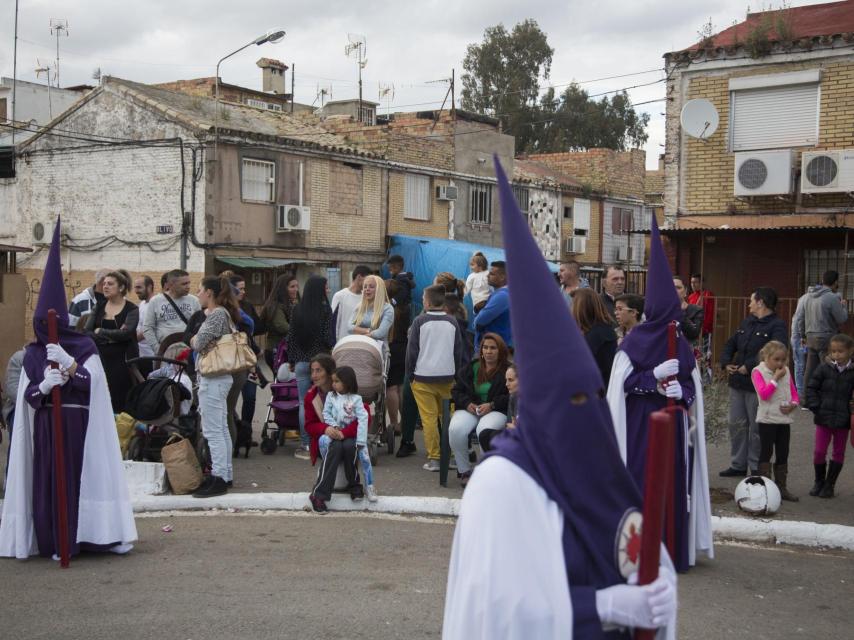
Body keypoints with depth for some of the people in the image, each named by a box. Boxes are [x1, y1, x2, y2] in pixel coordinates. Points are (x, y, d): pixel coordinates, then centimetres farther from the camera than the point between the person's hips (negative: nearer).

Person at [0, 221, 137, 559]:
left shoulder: (84, 347, 1)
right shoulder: (33, 353, 7)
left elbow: (93, 383, -10)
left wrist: (67, 362, -25)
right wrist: (43, 386, -19)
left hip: (80, 425, -2)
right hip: (45, 426, 2)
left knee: (83, 476, -5)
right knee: (49, 479, -1)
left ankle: (82, 536, 1)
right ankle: (55, 541, 6)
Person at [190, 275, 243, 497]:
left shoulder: (216, 315, -16)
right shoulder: (224, 313, 14)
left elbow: (198, 344, -18)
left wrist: (194, 341, 3)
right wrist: (198, 342, 1)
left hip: (212, 378, -10)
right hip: (221, 377, 10)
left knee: (213, 431, -6)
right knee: (221, 429, 14)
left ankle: (219, 479, -4)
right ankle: (225, 474, 21)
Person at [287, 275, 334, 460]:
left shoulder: (297, 310, 3)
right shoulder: (325, 310, -8)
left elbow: (290, 337, 6)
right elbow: (328, 337, -10)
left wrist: (292, 360, 14)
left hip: (301, 362, 3)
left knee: (304, 404, 5)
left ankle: (305, 445, 7)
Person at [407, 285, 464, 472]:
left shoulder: (420, 321, -4)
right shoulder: (452, 322, 5)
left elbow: (412, 350, -3)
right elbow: (459, 351, 9)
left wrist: (410, 374, 7)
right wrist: (456, 374, 18)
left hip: (423, 378, -3)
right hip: (448, 377, 3)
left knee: (429, 418, -1)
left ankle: (433, 458, -2)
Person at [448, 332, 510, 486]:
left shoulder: (508, 370, 3)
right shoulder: (470, 368, 16)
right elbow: (456, 391, 16)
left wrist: (492, 405, -15)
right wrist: (467, 403, -4)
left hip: (496, 410, -4)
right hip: (470, 409, 4)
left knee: (484, 432, -37)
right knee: (455, 429, -29)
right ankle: (464, 471, -11)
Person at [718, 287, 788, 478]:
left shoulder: (777, 326, -10)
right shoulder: (747, 322, 16)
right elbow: (731, 344, 20)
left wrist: (748, 367, -24)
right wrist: (726, 363, 2)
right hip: (737, 383, 8)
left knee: (756, 427, -1)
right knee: (736, 424, 11)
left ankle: (756, 468, 9)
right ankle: (738, 465, 21)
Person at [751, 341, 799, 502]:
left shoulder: (786, 371, 9)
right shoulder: (758, 372, -8)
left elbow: (794, 393, 14)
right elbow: (764, 394, -20)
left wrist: (793, 404, -6)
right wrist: (776, 378, -18)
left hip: (784, 419, 6)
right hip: (767, 419, -5)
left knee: (783, 455, 11)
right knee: (766, 453, -1)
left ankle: (781, 487, 20)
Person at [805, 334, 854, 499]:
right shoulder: (824, 368, -4)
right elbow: (811, 387, 2)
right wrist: (815, 407, -7)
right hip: (823, 417, 0)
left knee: (838, 453, 9)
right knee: (819, 451, 3)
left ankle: (829, 485, 21)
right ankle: (819, 482, 22)